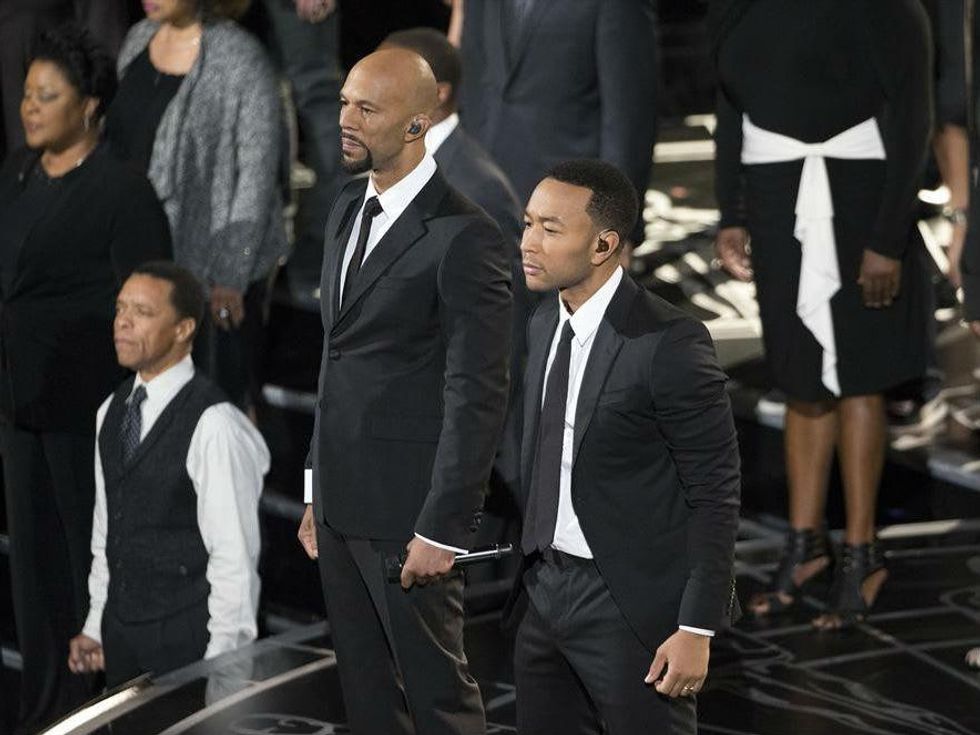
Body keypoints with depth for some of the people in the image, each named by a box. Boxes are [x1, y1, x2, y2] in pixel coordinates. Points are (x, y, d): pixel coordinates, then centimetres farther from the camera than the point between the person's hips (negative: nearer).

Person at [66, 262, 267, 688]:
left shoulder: (213, 425, -16)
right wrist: (95, 627, 14)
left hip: (189, 638, -7)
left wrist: (220, 665, -14)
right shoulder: (112, 412, 9)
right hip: (121, 632, 7)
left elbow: (234, 557, -15)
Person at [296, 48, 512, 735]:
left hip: (406, 510, -8)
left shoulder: (464, 236, -14)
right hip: (340, 502, 8)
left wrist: (443, 529, -18)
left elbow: (478, 395, -16)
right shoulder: (348, 212, 12)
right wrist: (317, 492, 15)